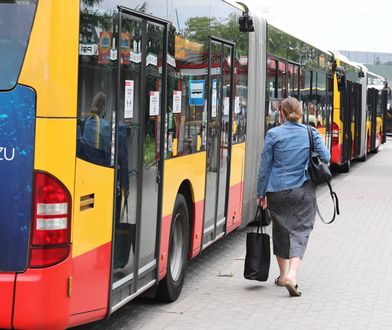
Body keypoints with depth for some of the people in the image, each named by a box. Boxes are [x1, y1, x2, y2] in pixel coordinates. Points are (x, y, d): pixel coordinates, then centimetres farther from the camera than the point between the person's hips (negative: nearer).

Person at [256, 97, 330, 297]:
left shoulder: (273, 134, -5)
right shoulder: (311, 133, -2)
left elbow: (265, 166, -1)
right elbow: (326, 158, -2)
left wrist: (261, 193, 7)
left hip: (277, 192, 0)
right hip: (303, 190, 0)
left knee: (280, 230, 16)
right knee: (300, 231, 1)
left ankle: (284, 274, 25)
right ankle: (292, 274, -19)